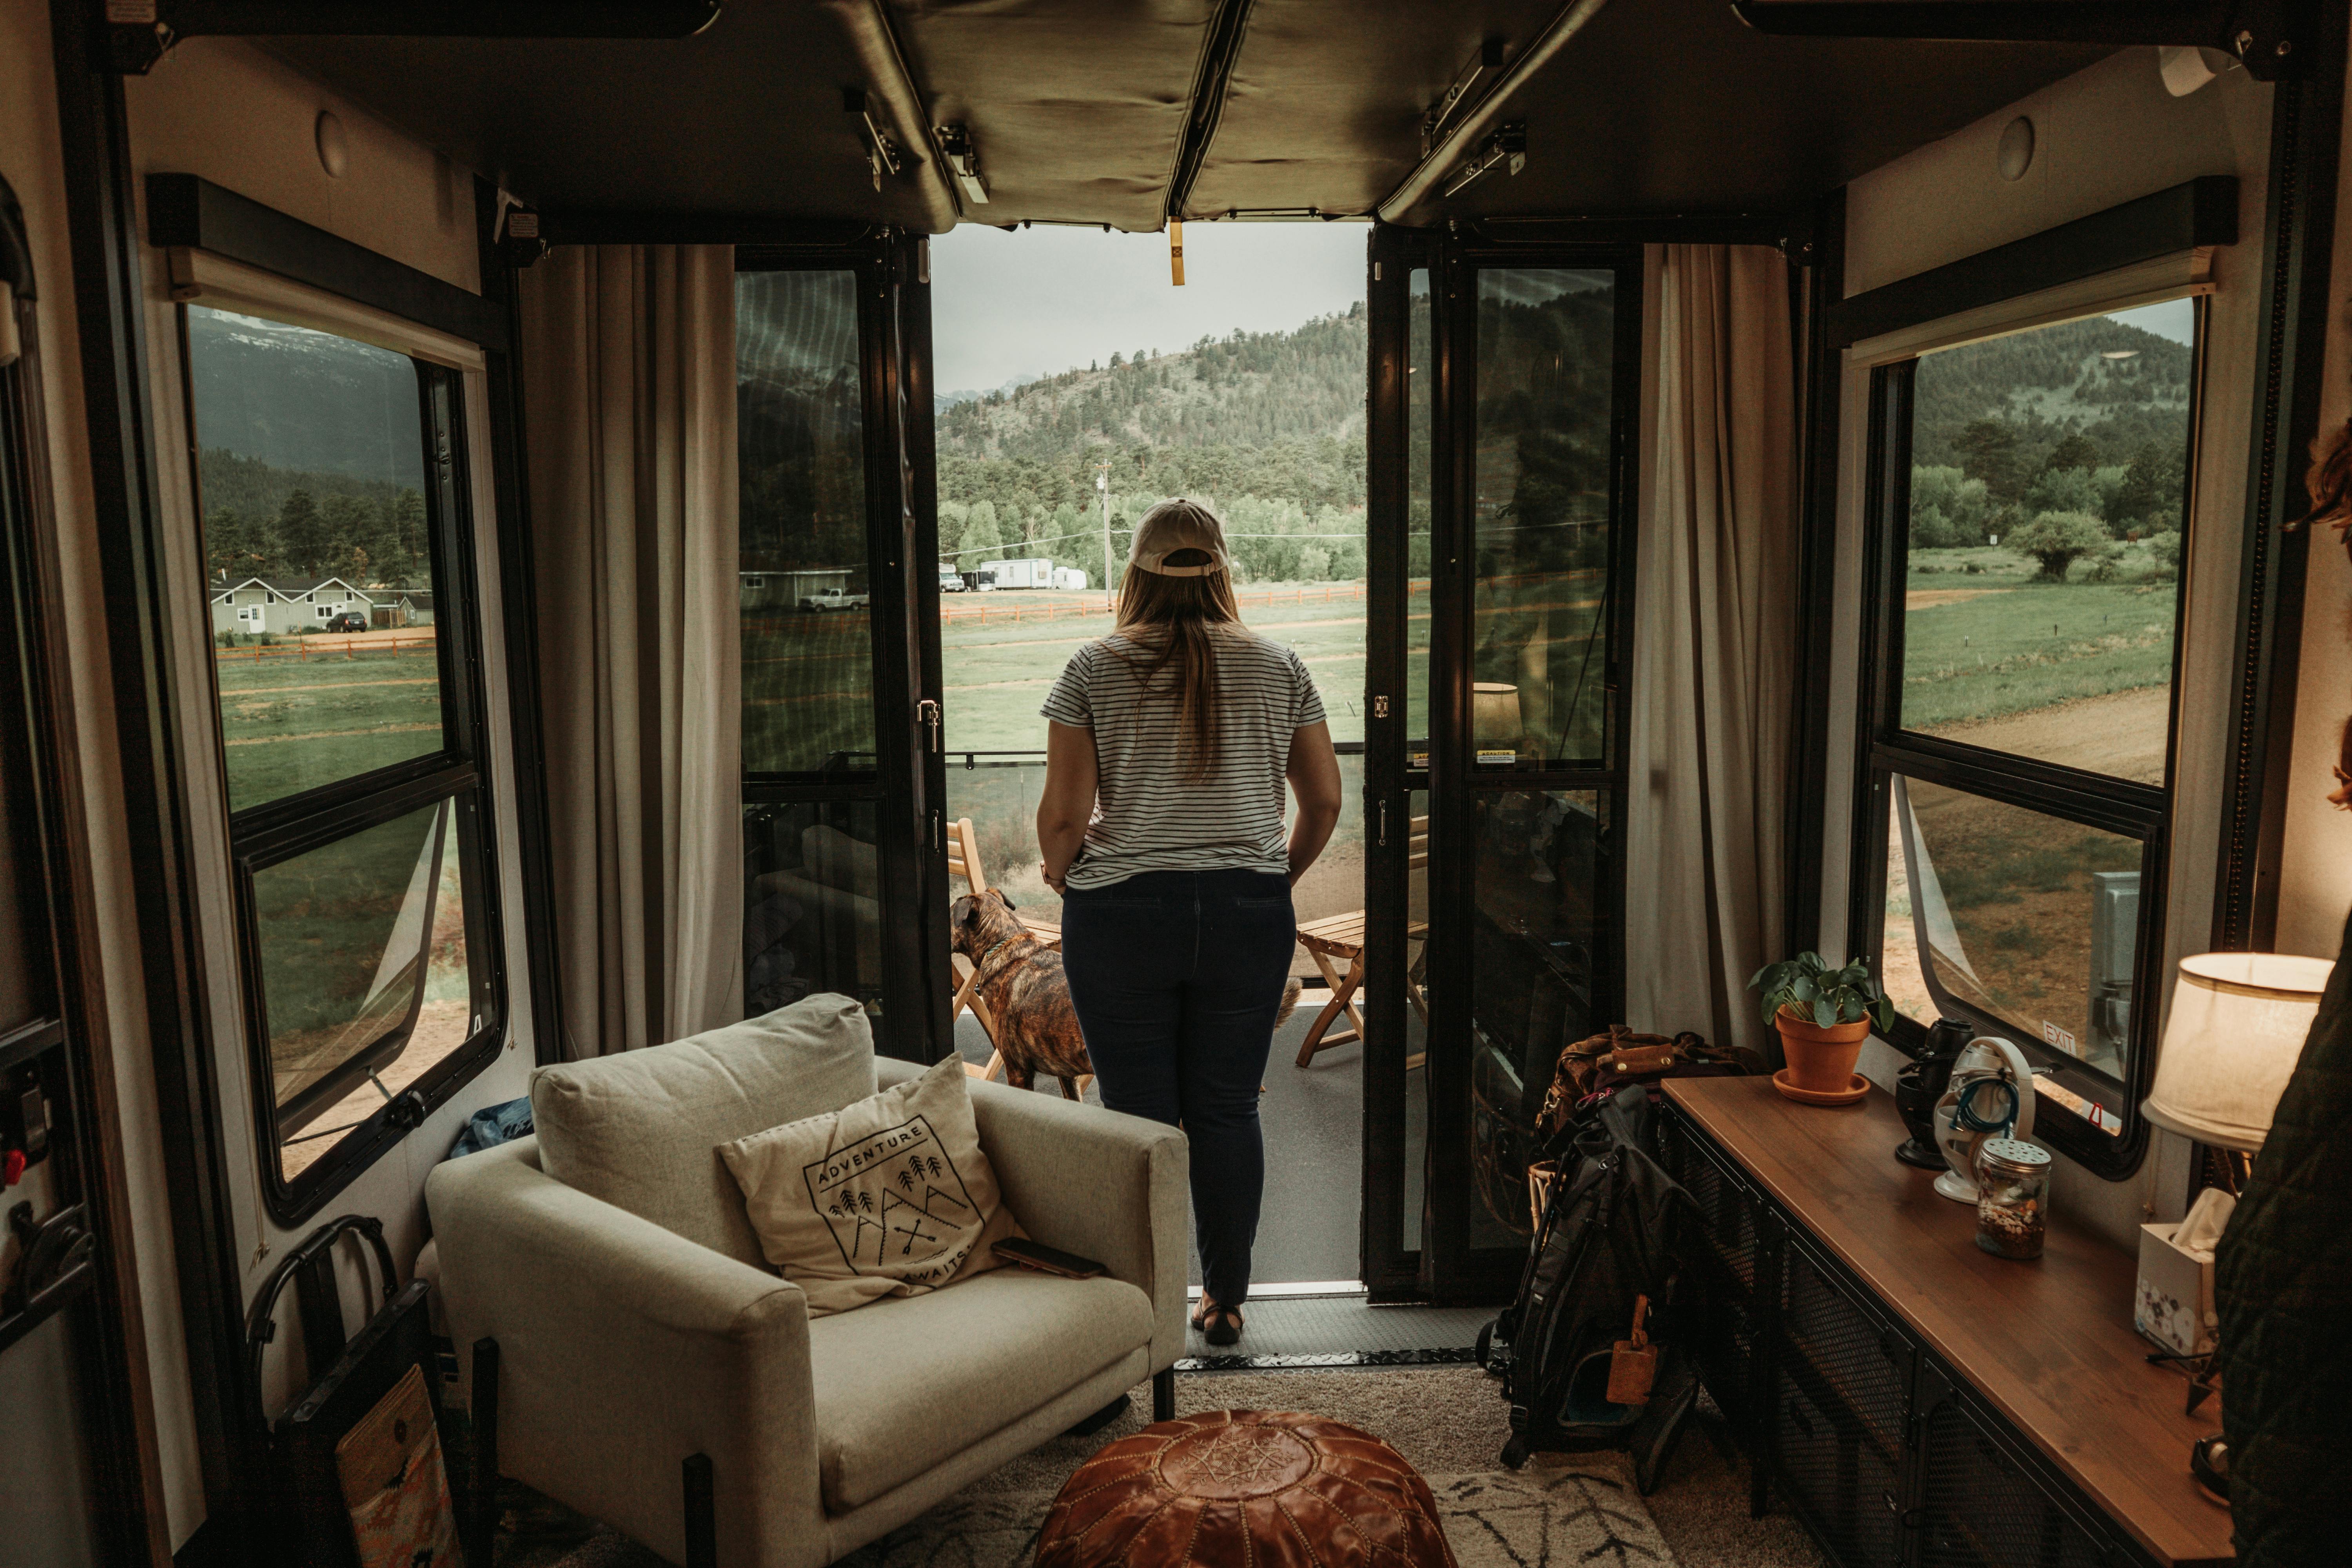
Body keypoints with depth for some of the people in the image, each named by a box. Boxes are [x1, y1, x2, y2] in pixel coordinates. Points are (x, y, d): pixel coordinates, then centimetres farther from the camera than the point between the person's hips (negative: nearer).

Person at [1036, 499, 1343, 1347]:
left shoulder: (1093, 670, -3)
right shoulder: (1277, 666, 4)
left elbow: (1063, 814, -6)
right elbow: (1324, 800, 7)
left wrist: (1059, 873, 13)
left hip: (1120, 915, -2)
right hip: (1248, 913, 2)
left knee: (1139, 1115, 7)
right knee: (1227, 1109, 12)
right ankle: (1225, 1300, 24)